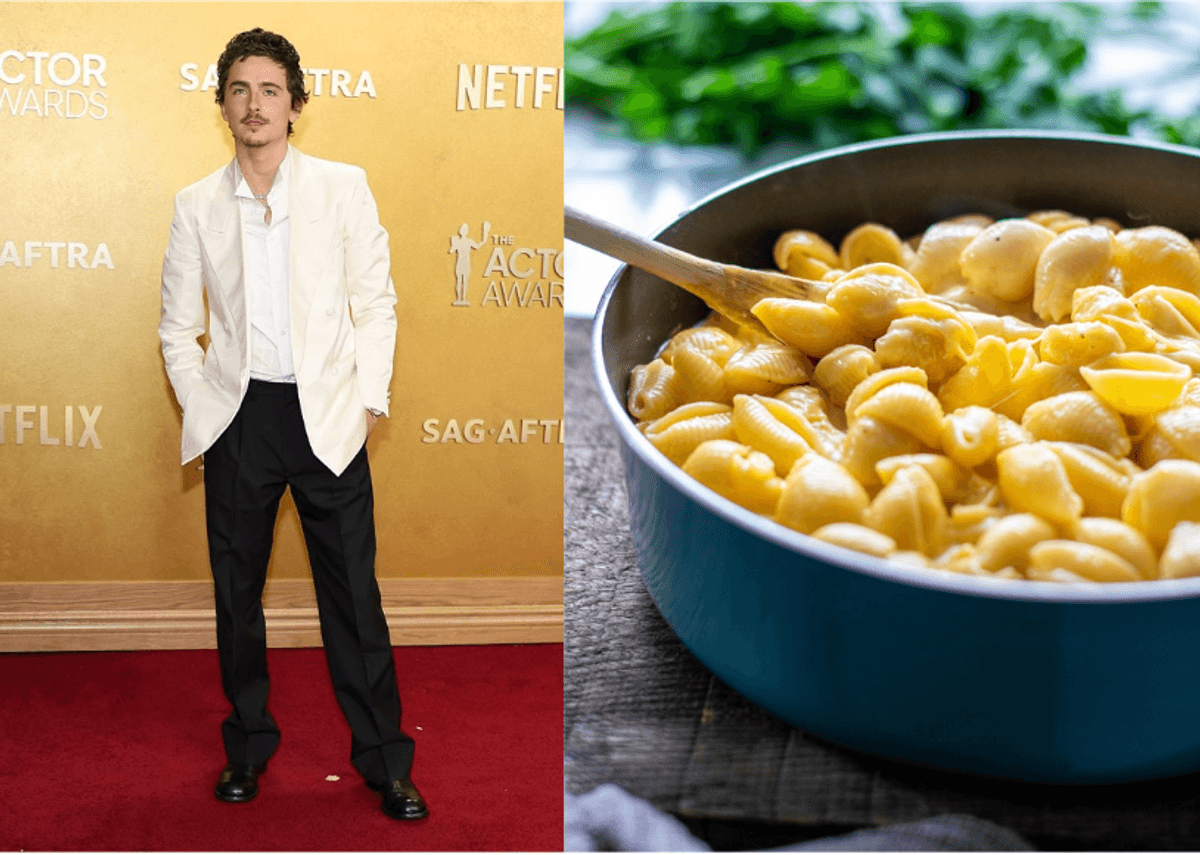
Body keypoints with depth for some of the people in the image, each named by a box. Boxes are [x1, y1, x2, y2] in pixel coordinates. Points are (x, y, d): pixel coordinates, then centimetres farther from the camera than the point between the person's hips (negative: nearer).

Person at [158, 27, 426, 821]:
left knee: (353, 591, 1)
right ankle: (248, 746, 27)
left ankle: (385, 760, 13)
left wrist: (369, 400, -5)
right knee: (236, 590, 10)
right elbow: (178, 325, 10)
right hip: (237, 417, 2)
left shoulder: (343, 187, 0)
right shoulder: (197, 204, 5)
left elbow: (375, 302, 1)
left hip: (326, 415, -2)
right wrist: (201, 407, 2)